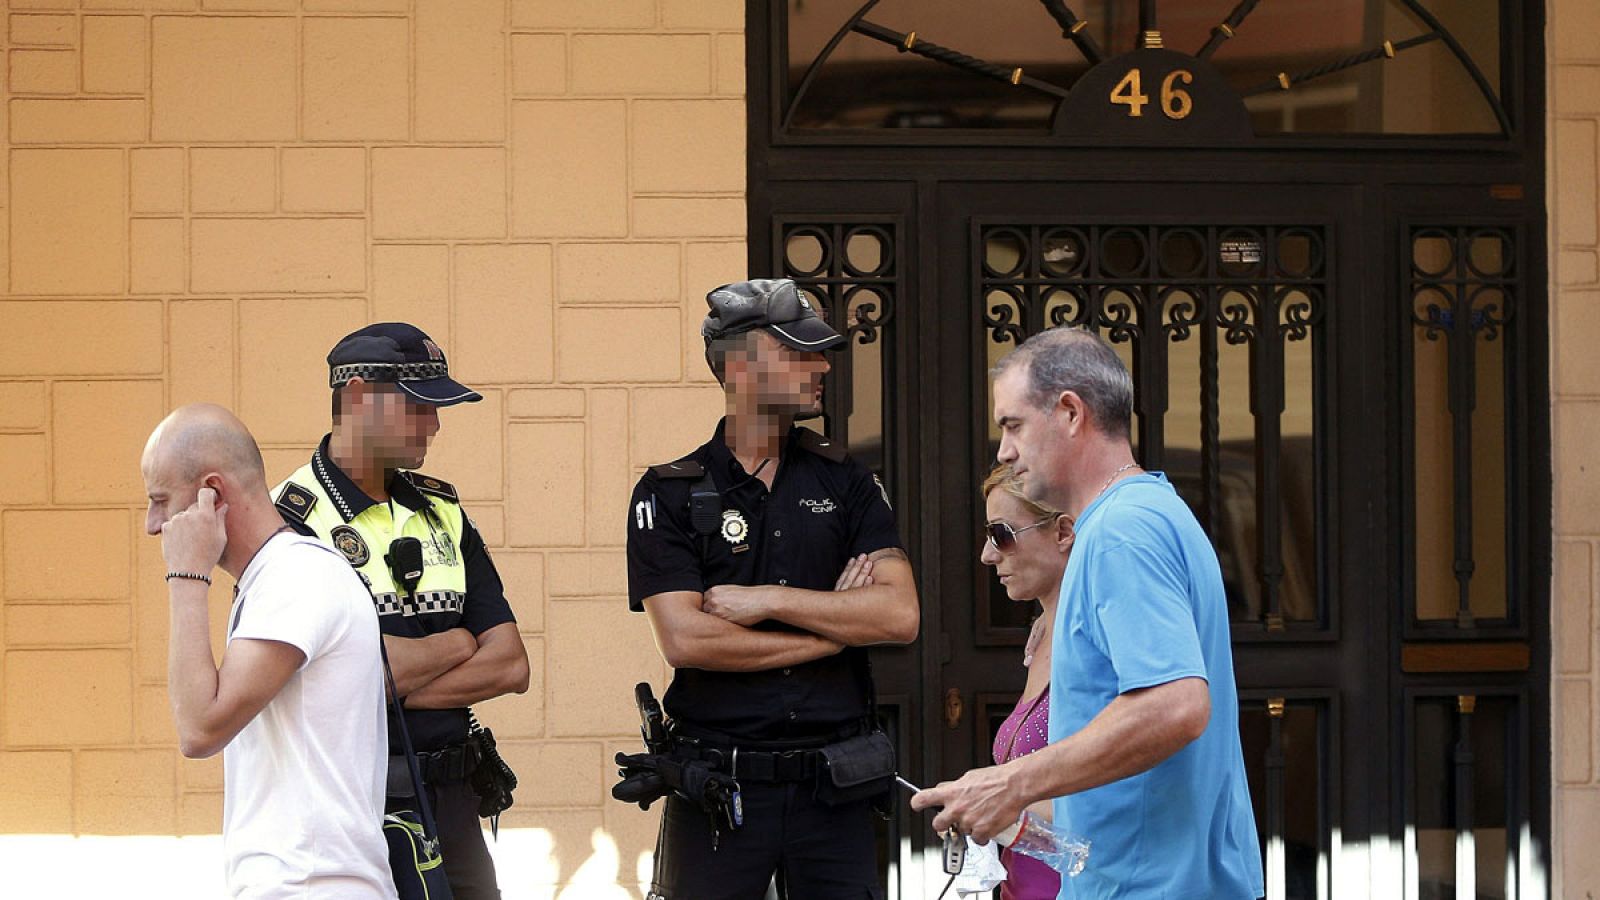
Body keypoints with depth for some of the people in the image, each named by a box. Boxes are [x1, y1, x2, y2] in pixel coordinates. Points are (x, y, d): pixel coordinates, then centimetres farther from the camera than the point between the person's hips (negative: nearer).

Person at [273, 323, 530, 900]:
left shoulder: (441, 513, 13)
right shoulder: (293, 517, -9)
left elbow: (510, 666, 5)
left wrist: (395, 684, -10)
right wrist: (453, 645, -3)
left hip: (451, 804, 6)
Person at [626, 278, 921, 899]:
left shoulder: (846, 482, 9)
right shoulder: (668, 495, 0)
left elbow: (900, 615, -4)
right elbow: (684, 639, -13)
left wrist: (769, 600, -11)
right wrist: (835, 629, -7)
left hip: (835, 787, 2)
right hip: (717, 780, -2)